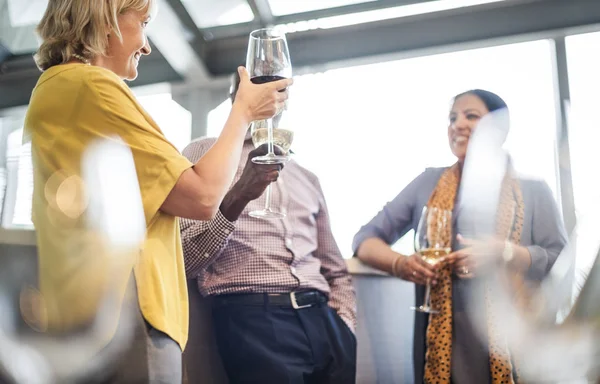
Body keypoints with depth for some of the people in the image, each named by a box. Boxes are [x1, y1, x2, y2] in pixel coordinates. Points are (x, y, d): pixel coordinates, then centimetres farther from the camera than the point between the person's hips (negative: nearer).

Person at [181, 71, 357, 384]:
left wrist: (344, 328, 6)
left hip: (323, 320, 5)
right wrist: (237, 197, -19)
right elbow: (181, 262, -6)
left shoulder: (306, 178, 21)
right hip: (254, 320, -5)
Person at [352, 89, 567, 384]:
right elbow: (366, 239, 8)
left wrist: (503, 253, -18)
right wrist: (400, 264, -12)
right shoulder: (428, 183, 8)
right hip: (444, 346, 1)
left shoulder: (532, 190, 5)